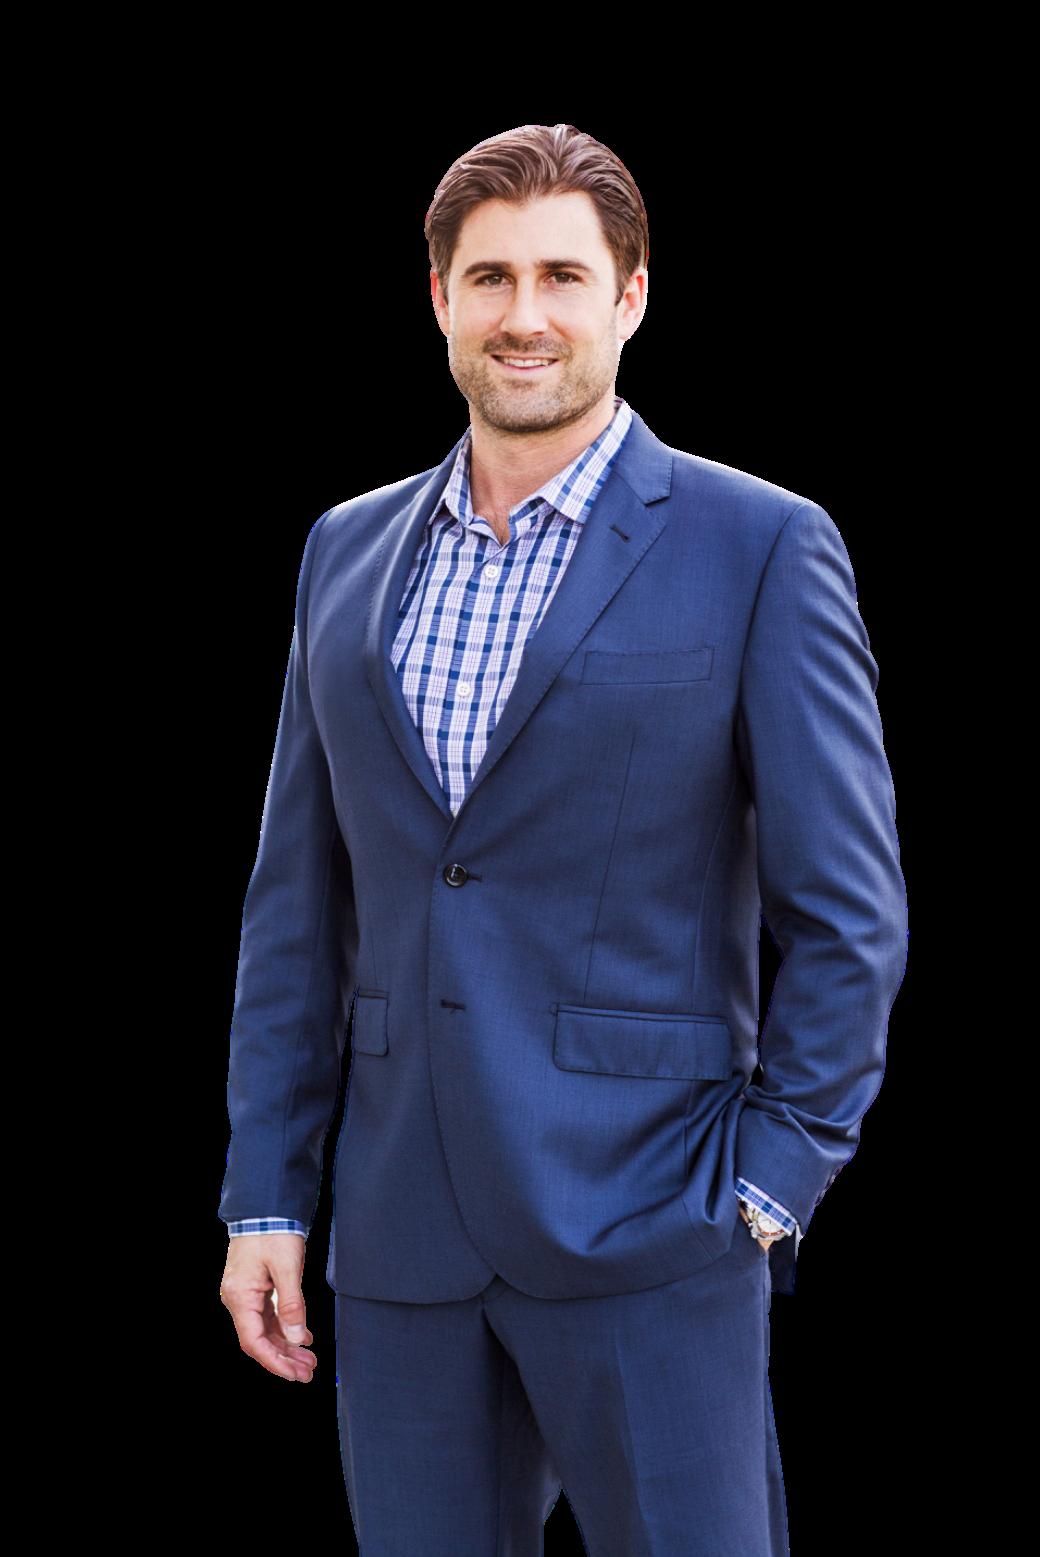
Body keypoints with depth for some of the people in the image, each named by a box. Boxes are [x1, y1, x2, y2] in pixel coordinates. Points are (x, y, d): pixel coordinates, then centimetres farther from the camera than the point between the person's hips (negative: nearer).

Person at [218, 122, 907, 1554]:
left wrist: (770, 1184, -8)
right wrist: (265, 1196, 8)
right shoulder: (350, 553, 12)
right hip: (406, 1241, 4)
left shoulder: (760, 550, -3)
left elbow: (849, 911, -3)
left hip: (649, 1225, -4)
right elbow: (300, 900, 13)